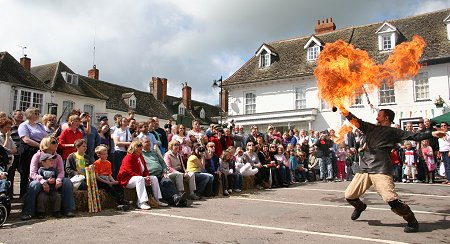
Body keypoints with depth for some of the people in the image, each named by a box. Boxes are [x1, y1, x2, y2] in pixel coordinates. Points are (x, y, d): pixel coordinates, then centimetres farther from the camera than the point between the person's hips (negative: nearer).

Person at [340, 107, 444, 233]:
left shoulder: (393, 132, 8)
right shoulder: (371, 127, 21)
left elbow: (413, 136, -1)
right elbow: (354, 120, 21)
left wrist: (432, 134, -13)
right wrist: (342, 109, 15)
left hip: (381, 170, -5)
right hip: (364, 168, 5)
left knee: (391, 199, -20)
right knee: (349, 196, 6)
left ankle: (412, 221, 4)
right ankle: (360, 207, 40)